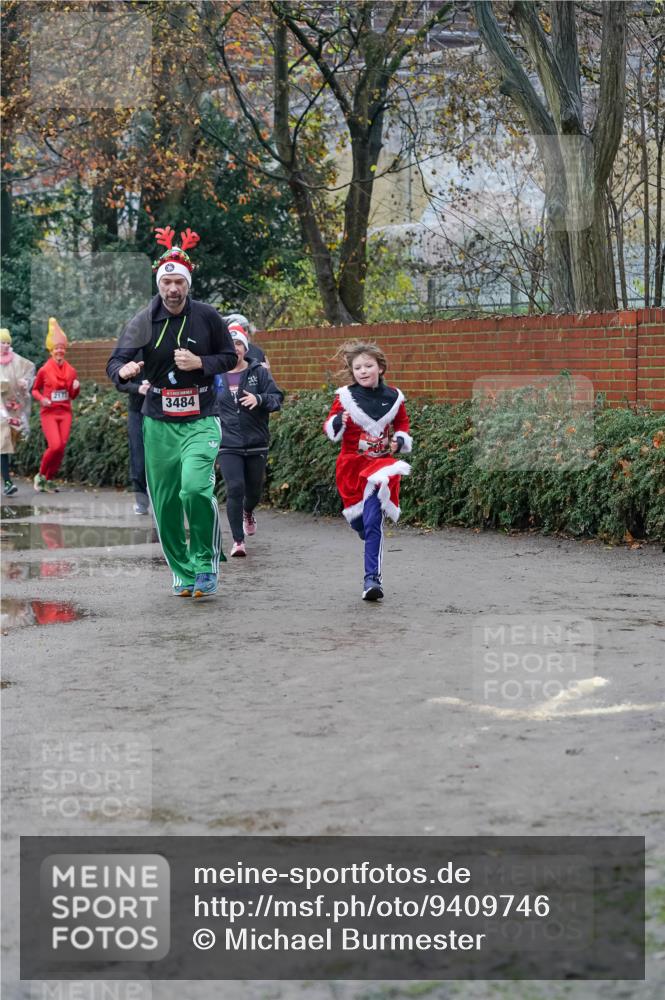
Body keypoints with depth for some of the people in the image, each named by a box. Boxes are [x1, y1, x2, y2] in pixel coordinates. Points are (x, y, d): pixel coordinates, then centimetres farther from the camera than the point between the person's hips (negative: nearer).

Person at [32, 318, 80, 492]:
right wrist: (41, 399, -11)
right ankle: (41, 475, 4)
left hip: (65, 412, 4)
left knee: (62, 448, -3)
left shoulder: (71, 370, 6)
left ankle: (50, 480, 12)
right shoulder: (44, 370, -3)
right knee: (55, 446, -17)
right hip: (49, 413, -4)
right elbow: (35, 390, 9)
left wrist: (76, 388, -8)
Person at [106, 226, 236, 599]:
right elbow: (116, 361, -9)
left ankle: (207, 563, -5)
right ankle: (183, 573, 21)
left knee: (196, 487, -23)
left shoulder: (207, 316, -3)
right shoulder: (144, 321, -2)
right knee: (166, 504, 4)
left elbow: (230, 356, 7)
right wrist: (124, 370, -34)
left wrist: (200, 363, -13)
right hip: (158, 424, 2)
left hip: (201, 421, -2)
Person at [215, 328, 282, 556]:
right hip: (228, 445, -1)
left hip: (256, 444, 1)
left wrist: (259, 399, -24)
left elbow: (277, 398, -4)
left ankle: (248, 513, 51)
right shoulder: (215, 376, 3)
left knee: (254, 489, 13)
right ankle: (238, 541, -8)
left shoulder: (259, 372, 1)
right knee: (235, 488, -16)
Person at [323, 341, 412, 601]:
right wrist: (338, 421, -20)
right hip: (352, 463, 1)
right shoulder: (345, 397, -2)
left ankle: (372, 578, -14)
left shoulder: (393, 397, 2)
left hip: (381, 463, -1)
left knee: (373, 521, -14)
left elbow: (403, 424, 19)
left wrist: (400, 440, -1)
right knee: (358, 519, 9)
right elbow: (330, 429, 2)